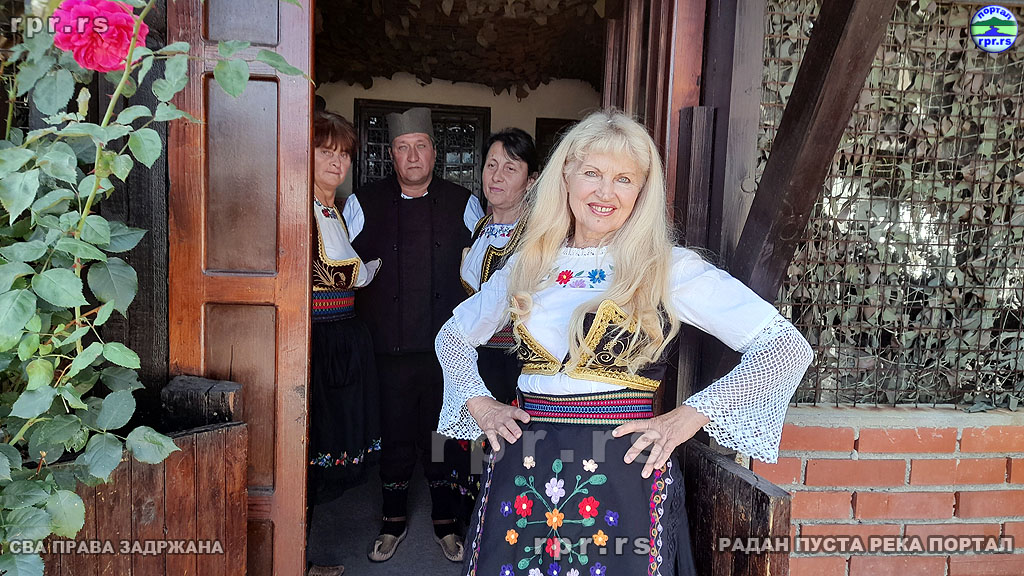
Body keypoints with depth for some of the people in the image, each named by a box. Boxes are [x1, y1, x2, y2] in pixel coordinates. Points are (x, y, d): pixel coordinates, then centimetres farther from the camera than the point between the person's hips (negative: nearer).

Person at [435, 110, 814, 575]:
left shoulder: (670, 268, -4)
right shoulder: (529, 265, 8)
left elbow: (789, 349, -8)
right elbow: (453, 337, 22)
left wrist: (690, 416, -13)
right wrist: (478, 404, 6)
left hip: (623, 478, -3)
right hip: (523, 473, 4)